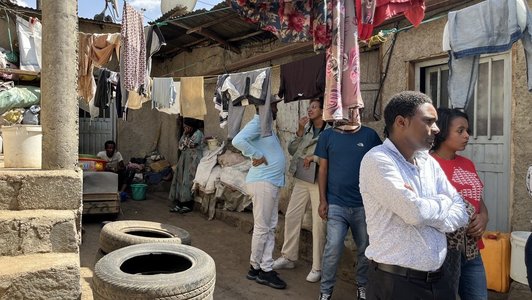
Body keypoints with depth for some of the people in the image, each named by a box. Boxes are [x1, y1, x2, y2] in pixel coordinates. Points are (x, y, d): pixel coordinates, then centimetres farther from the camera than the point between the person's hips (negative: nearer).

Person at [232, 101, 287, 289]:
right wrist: (257, 156, -21)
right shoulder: (257, 123, -13)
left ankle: (266, 269, 18)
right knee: (262, 228, -1)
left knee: (270, 228, 11)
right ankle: (256, 268, 13)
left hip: (272, 182, 10)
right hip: (262, 182, -10)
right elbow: (238, 141, -29)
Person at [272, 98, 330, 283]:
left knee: (318, 223, 0)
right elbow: (292, 150, 5)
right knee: (291, 216, 9)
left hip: (320, 182, -5)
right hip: (301, 180, 6)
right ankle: (288, 257, 25)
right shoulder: (305, 129, 8)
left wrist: (315, 157, -19)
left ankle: (317, 267, 12)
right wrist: (300, 131, -6)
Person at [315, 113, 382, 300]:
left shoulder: (369, 135, 1)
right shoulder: (328, 136, 1)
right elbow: (323, 169, 3)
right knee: (333, 248, -4)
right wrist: (323, 200, -2)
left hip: (364, 204, 1)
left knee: (365, 248, 12)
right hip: (336, 204, -1)